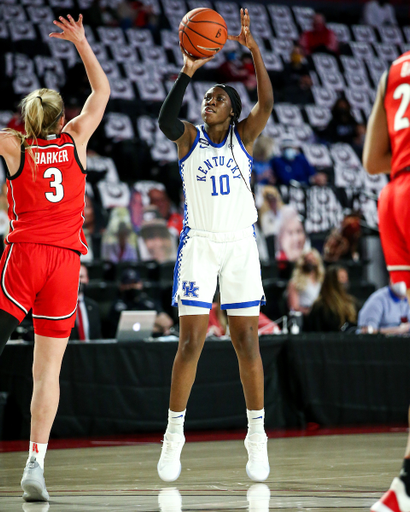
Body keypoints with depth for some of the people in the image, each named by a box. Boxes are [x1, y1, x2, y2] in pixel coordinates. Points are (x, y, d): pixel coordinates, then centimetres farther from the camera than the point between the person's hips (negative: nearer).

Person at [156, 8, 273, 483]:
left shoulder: (244, 136, 4)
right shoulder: (189, 137, 2)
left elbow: (267, 101, -13)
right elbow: (165, 120, -20)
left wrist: (252, 48, -23)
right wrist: (187, 72, -31)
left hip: (240, 244, 1)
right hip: (199, 244, -1)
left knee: (247, 340, 1)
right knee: (190, 341, -5)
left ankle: (257, 436, 7)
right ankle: (173, 436, 3)